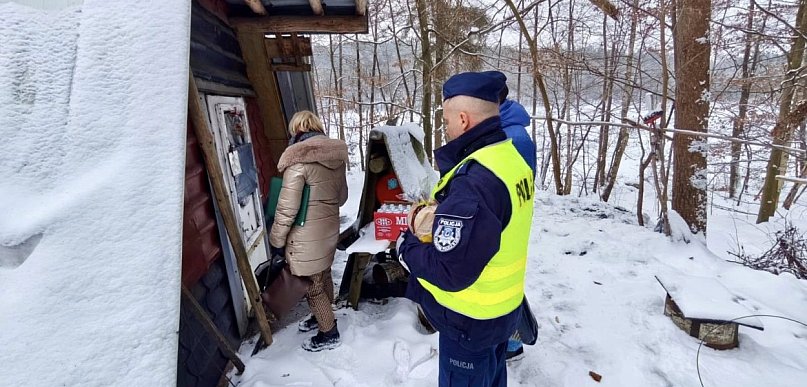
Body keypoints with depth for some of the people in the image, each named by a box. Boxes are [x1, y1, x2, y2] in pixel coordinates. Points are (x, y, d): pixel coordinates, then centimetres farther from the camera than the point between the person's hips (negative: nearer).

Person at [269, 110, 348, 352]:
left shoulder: (297, 158, -20)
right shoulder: (337, 155, 2)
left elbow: (287, 207, -19)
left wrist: (277, 239, -7)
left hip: (307, 235, -7)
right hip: (329, 229, 7)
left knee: (312, 286, 10)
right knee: (323, 277, 24)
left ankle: (329, 334, 26)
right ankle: (322, 316, 45)